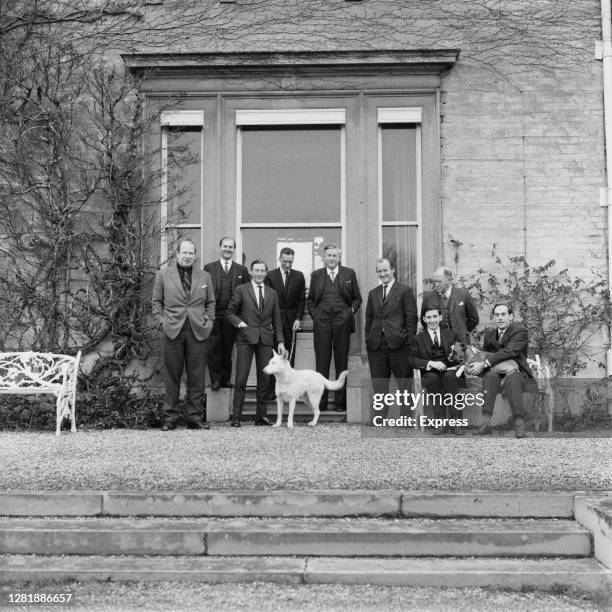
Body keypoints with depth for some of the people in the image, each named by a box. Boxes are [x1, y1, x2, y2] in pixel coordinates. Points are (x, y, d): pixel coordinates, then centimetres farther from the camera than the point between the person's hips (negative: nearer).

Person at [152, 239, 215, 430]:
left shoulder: (204, 277, 14)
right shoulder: (163, 275, 8)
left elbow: (210, 302, 17)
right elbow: (156, 302, 10)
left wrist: (208, 321, 5)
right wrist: (161, 321, -2)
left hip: (198, 332, 2)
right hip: (172, 331, -2)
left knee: (196, 378, 2)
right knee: (172, 377, 1)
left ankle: (195, 417, 10)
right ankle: (170, 416, 10)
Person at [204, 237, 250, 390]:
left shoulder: (242, 270, 10)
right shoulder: (209, 268, 7)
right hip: (214, 315, -1)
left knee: (228, 348, 7)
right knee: (214, 348, -4)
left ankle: (226, 378, 16)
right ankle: (216, 379, 5)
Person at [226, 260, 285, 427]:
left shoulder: (272, 293, 15)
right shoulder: (241, 290, 6)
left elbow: (277, 319, 15)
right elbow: (230, 313, 6)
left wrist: (280, 341, 7)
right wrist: (238, 322, -14)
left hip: (265, 339, 3)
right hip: (246, 338, -3)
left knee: (264, 378, 2)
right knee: (241, 378, -6)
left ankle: (261, 416, 9)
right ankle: (236, 417, -1)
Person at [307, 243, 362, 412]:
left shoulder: (349, 274, 9)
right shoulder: (316, 275, 11)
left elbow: (357, 298, 13)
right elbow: (310, 300, 16)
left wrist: (352, 310, -2)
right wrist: (314, 314, 2)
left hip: (342, 321, 0)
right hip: (321, 322, 1)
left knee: (342, 363, 3)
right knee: (321, 363, 2)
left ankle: (341, 402, 10)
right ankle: (320, 402, 7)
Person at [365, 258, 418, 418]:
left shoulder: (405, 291, 1)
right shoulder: (373, 293, 16)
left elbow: (411, 318, -3)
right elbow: (368, 320, 15)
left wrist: (410, 343, -8)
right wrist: (367, 342, 8)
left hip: (398, 344, -4)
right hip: (376, 345, 5)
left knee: (404, 383, 3)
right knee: (378, 384, 8)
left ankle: (405, 416, 10)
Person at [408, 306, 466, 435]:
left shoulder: (451, 335, 20)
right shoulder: (417, 339, 15)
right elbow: (412, 360, 1)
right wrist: (431, 363, -14)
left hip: (450, 372, 1)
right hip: (430, 374, 0)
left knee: (449, 376, -34)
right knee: (433, 377, -35)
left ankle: (455, 422, -36)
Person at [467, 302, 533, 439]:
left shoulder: (520, 331, -4)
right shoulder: (489, 334, 15)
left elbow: (510, 351, -21)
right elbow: (484, 355, 20)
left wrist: (485, 364, -29)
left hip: (517, 373, -3)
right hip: (496, 375, 3)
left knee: (511, 378, -38)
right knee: (490, 375, -32)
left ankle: (519, 424, -44)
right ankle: (486, 422, -41)